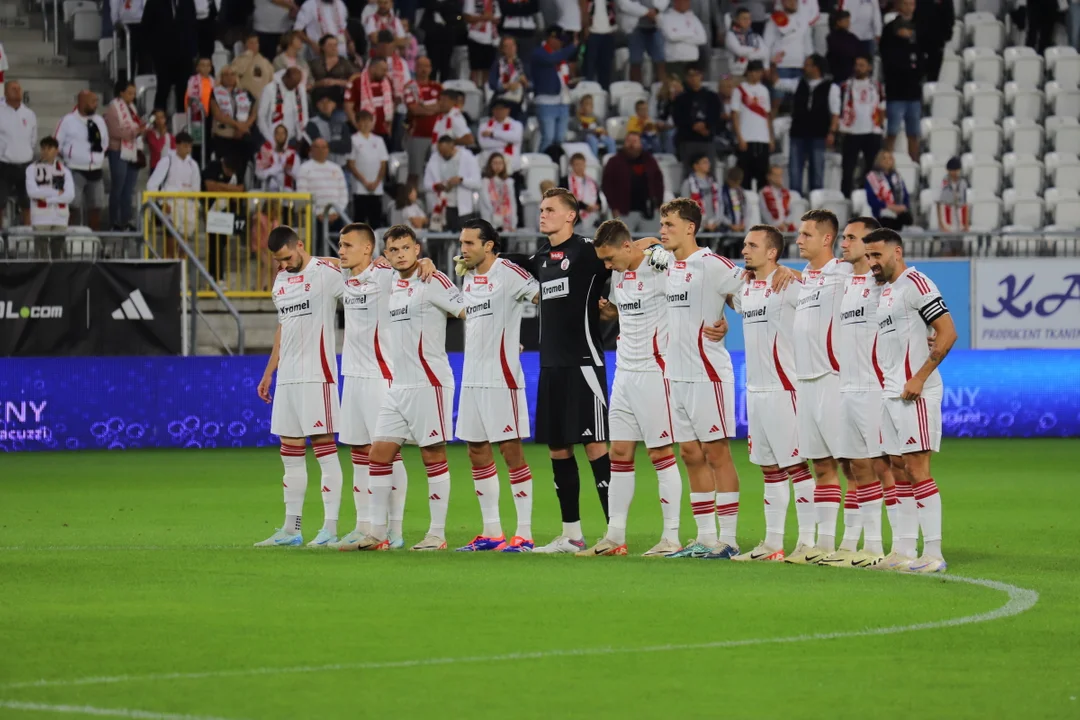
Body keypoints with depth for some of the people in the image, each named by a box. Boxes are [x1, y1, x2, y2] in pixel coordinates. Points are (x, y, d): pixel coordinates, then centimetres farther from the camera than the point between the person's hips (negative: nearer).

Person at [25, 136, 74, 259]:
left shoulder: (64, 170, 11)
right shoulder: (32, 169, 5)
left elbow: (70, 195, -2)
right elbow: (32, 191, -9)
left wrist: (47, 199, -11)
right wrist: (57, 193, -6)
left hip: (60, 218, 2)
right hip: (40, 218, -2)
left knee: (58, 254, 3)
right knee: (42, 257, -8)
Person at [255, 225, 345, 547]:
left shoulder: (326, 272, -8)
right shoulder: (281, 281, 16)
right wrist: (269, 372, 24)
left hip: (317, 374, -8)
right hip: (287, 376, 8)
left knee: (324, 448, -6)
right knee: (290, 453, 9)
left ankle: (330, 528, -5)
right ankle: (291, 529, 14)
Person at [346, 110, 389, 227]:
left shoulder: (378, 141, 11)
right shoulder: (354, 140, 0)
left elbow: (383, 165, 9)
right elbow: (351, 165, -3)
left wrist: (376, 182, -5)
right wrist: (365, 182, -9)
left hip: (377, 188, 3)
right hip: (360, 189, -3)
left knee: (376, 221, 3)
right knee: (360, 218, -3)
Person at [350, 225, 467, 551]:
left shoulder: (432, 281, -10)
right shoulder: (392, 288, 13)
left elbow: (470, 313, -14)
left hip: (428, 384, -8)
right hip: (397, 387, 8)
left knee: (433, 456, -3)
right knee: (379, 454, 3)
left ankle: (437, 534, 2)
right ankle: (377, 533, 7)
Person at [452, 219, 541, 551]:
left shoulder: (507, 272, -11)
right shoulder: (468, 276, 13)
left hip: (501, 377, -9)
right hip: (472, 377, 9)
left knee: (511, 450, -6)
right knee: (478, 452, 10)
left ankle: (524, 533, -3)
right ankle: (491, 532, 17)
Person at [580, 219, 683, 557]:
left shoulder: (659, 270, -15)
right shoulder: (617, 275, 10)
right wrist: (606, 309, 5)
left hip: (653, 373, -8)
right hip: (624, 373, 8)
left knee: (661, 453, -4)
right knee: (619, 453, 8)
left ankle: (671, 538, 2)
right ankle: (614, 537, 13)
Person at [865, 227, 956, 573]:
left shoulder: (915, 284, -10)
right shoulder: (885, 292, 17)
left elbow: (948, 333, -16)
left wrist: (919, 378, -18)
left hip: (914, 394, -9)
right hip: (889, 395, 9)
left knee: (918, 472, -10)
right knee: (901, 473, 10)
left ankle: (933, 554, -9)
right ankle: (903, 551, 14)